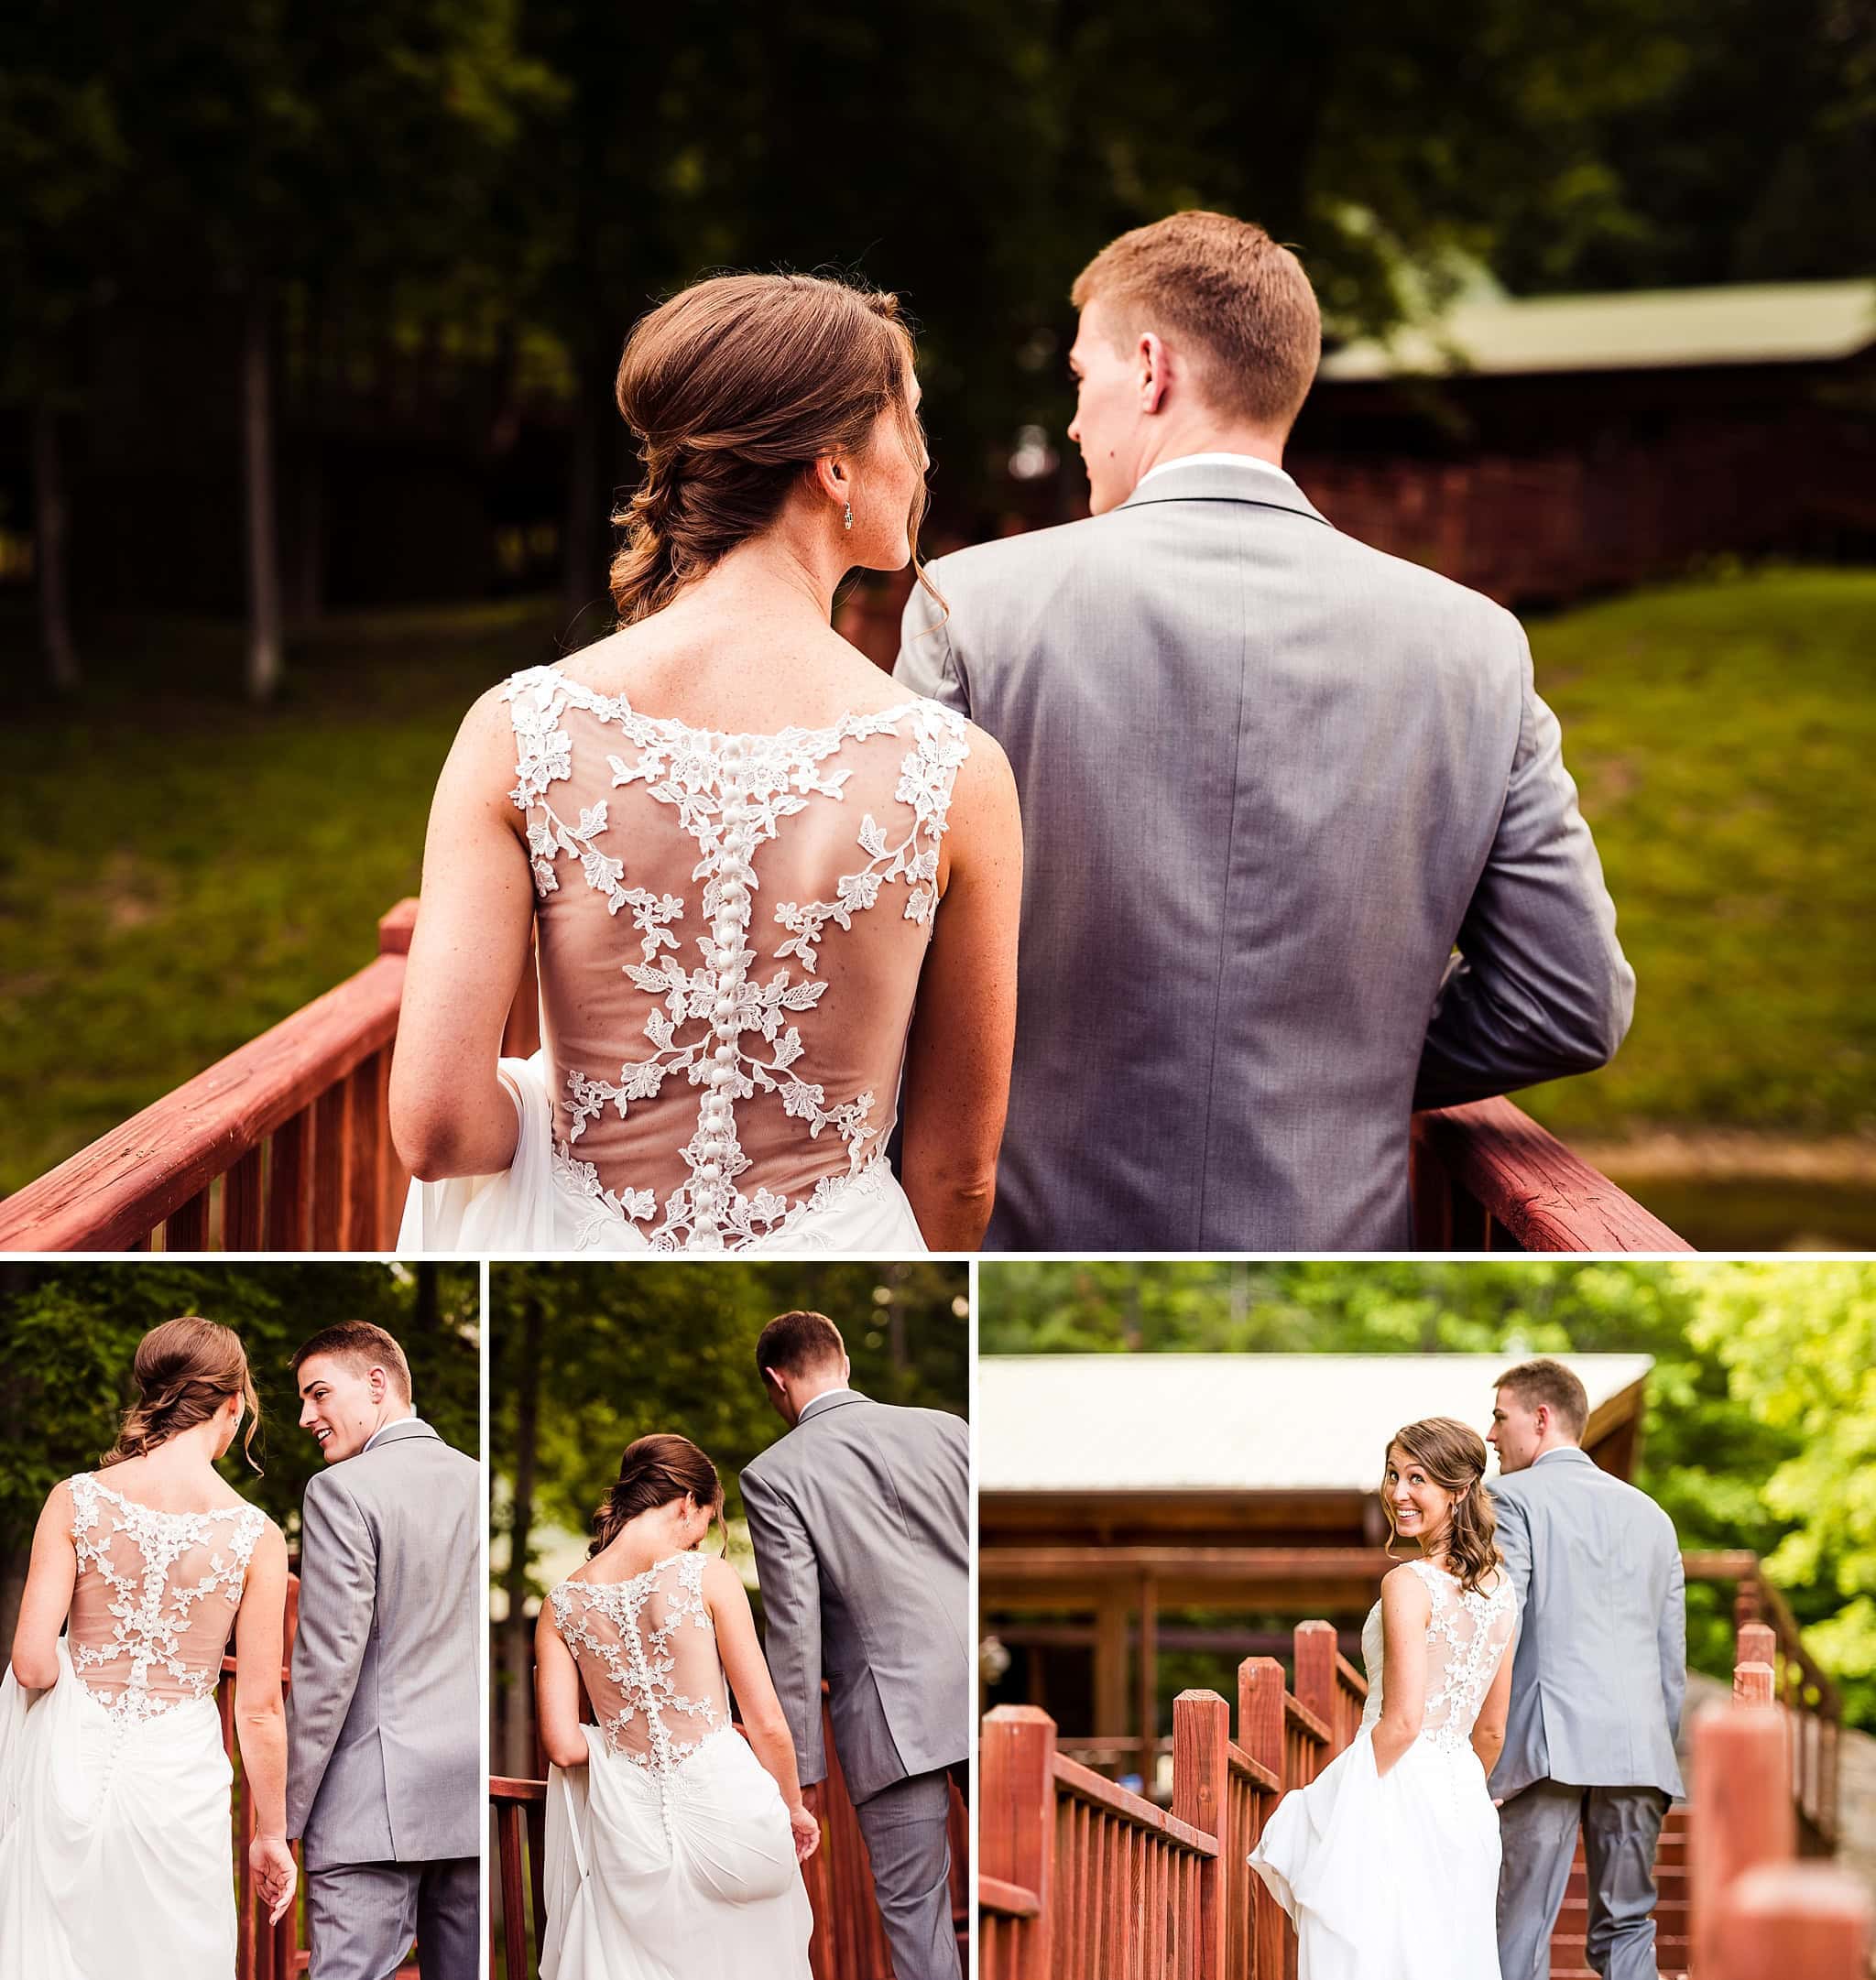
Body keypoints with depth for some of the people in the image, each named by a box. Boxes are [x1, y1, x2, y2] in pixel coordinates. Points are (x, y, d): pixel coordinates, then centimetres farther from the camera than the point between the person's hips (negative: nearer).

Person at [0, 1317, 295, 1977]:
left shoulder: (76, 1501, -6)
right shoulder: (256, 1536, -8)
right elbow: (259, 1709, -5)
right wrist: (271, 1834, 7)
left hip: (71, 1767, 1)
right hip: (178, 1774, -1)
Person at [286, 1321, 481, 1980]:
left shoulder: (343, 1491, -7)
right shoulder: (480, 1483, 12)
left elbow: (329, 1662, -11)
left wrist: (282, 1815, -7)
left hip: (378, 1801, -6)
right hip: (476, 1800, 6)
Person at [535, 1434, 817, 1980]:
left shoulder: (562, 1603, 0)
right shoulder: (708, 1576, -9)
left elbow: (563, 1746, -2)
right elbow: (766, 1723, -6)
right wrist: (794, 1808, 10)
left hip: (632, 1827, 2)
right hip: (724, 1807, -2)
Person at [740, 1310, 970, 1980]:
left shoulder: (773, 1475, -3)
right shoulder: (946, 1429, 8)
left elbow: (795, 1630, -7)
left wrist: (798, 1773, -3)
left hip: (896, 1719, -4)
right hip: (985, 1693, 4)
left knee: (914, 1906, 4)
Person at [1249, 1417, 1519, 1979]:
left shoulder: (1408, 1585, -13)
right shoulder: (1501, 1588, 10)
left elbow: (1402, 1721, -18)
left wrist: (1343, 1800, -8)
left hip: (1394, 1790, -8)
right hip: (1464, 1802, 8)